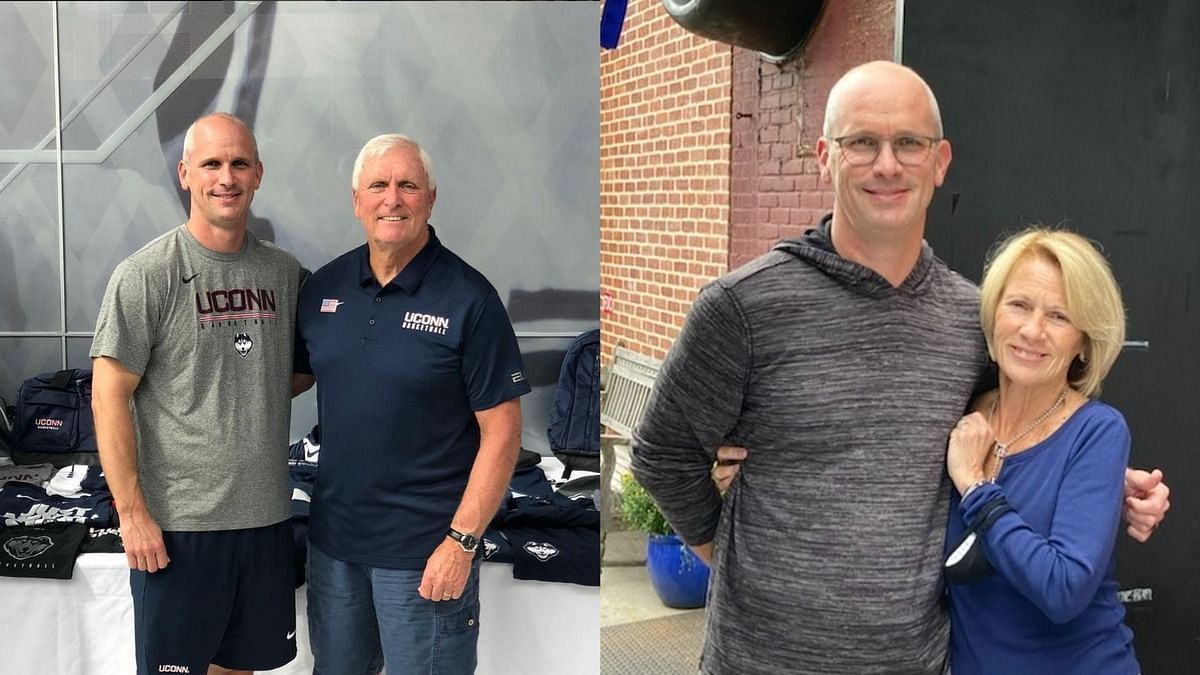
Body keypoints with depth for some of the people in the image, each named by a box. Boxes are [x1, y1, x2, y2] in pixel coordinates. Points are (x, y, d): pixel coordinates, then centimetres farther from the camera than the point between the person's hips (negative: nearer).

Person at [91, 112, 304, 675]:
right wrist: (132, 512, -13)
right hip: (177, 523, -5)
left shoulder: (284, 272, 6)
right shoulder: (146, 274, -9)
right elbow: (109, 397, -10)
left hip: (266, 516, 5)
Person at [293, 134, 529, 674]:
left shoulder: (468, 297, -13)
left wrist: (462, 542, -16)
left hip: (424, 548, -5)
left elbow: (501, 432, -13)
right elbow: (295, 375, 17)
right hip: (333, 536, 5)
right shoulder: (325, 286, 3)